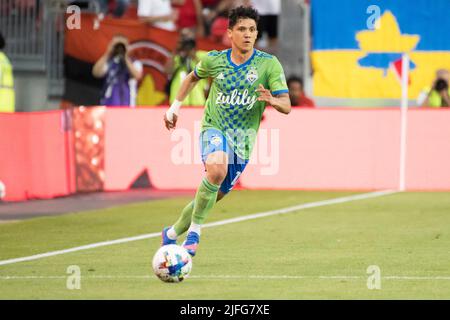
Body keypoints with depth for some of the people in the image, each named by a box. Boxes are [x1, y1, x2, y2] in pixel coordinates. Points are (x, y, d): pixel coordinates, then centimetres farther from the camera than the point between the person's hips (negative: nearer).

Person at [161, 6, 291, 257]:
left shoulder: (269, 64, -7)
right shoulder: (214, 60, -1)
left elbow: (286, 106, -10)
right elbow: (193, 77, 22)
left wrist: (272, 100, -32)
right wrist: (176, 106, 20)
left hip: (243, 140, 2)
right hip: (214, 129, -2)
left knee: (213, 197, 8)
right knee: (216, 169, -34)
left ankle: (172, 234, 32)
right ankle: (195, 231, -21)